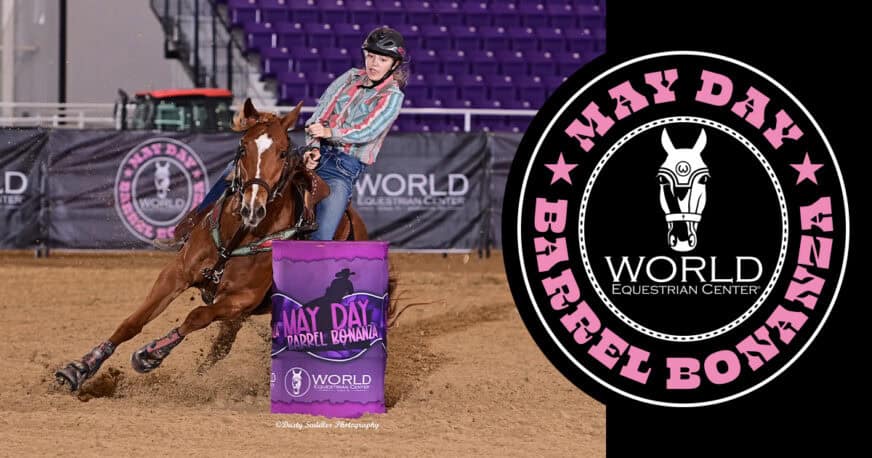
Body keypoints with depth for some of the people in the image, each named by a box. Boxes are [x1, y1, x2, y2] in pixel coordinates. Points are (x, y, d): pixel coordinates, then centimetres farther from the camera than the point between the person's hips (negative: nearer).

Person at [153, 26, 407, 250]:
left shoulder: (393, 97, -2)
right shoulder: (351, 78, 13)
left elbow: (368, 131, -17)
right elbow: (319, 113, 5)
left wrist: (330, 133, -29)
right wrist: (312, 148, -13)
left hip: (344, 170, -5)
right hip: (315, 156, 5)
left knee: (320, 238, -29)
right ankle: (186, 232, 4)